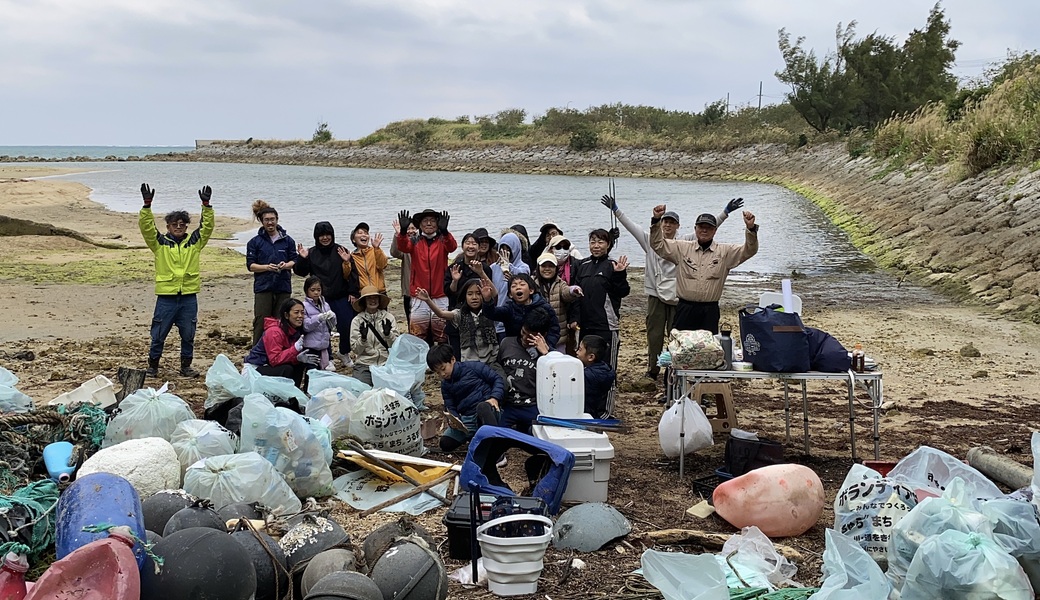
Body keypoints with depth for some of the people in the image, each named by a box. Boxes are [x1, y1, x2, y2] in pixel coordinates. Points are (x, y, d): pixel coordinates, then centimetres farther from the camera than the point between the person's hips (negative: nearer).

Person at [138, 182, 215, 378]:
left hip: (189, 297, 2)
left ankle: (186, 366, 22)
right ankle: (152, 366, 16)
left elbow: (207, 226, 2)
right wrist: (147, 205, -17)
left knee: (188, 335, 9)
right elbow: (146, 226, -6)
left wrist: (206, 206, -9)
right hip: (166, 296, -2)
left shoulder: (194, 242, 9)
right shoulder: (160, 243, 4)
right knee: (158, 334, 4)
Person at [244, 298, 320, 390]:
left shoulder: (296, 330, 2)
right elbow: (274, 359, -29)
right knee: (287, 369, -28)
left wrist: (299, 358, -19)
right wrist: (295, 348, -36)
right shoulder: (274, 332, -23)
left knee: (300, 363, -6)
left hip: (271, 365, 8)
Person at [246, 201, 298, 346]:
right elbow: (250, 265, 0)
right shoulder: (255, 242, 4)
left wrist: (285, 265, -13)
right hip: (263, 286, -2)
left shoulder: (287, 240, 9)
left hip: (283, 286, 2)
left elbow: (294, 260, 10)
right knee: (261, 323, -4)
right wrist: (267, 267, -17)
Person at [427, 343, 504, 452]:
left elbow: (498, 379, -2)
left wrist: (494, 398, -18)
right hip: (467, 420, 6)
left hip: (489, 411, -6)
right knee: (445, 444, -13)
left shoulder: (472, 367, -3)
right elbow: (450, 408, 12)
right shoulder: (445, 385, 13)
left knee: (482, 407, -42)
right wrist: (453, 420, -11)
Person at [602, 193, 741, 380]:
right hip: (656, 294, 1)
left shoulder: (685, 242, 4)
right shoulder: (650, 240, 6)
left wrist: (726, 212, -8)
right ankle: (653, 369, 15)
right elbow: (631, 225, 3)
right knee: (654, 333, 6)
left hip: (678, 295, -1)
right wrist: (616, 210, -4)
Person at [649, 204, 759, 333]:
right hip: (685, 308, 0)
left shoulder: (725, 252, 4)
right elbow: (658, 244, 4)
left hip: (710, 311, 0)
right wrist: (656, 220, -9)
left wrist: (751, 229, -21)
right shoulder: (682, 248, 6)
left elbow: (749, 250, -4)